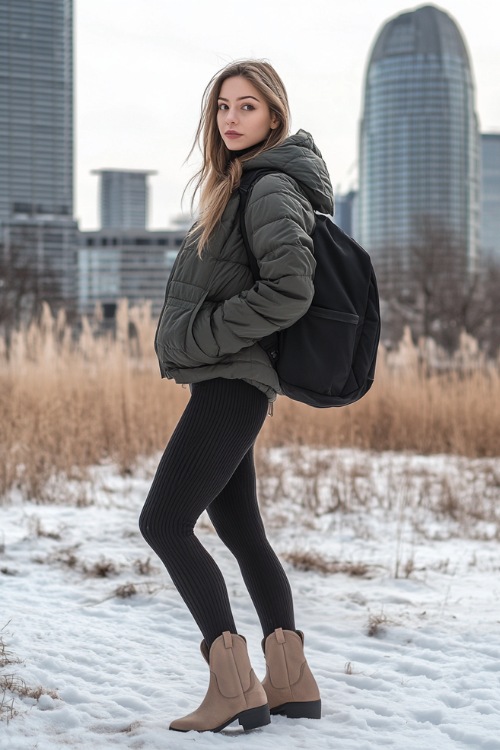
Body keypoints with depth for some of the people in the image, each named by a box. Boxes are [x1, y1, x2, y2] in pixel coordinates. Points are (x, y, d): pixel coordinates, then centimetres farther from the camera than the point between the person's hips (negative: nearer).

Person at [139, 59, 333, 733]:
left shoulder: (272, 189, -12)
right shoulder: (239, 185, 17)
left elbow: (289, 289, -25)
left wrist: (199, 337, -18)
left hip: (232, 383, -10)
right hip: (226, 383, 10)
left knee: (163, 523, -11)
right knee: (240, 531, 13)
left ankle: (234, 686, -11)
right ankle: (291, 681, 17)